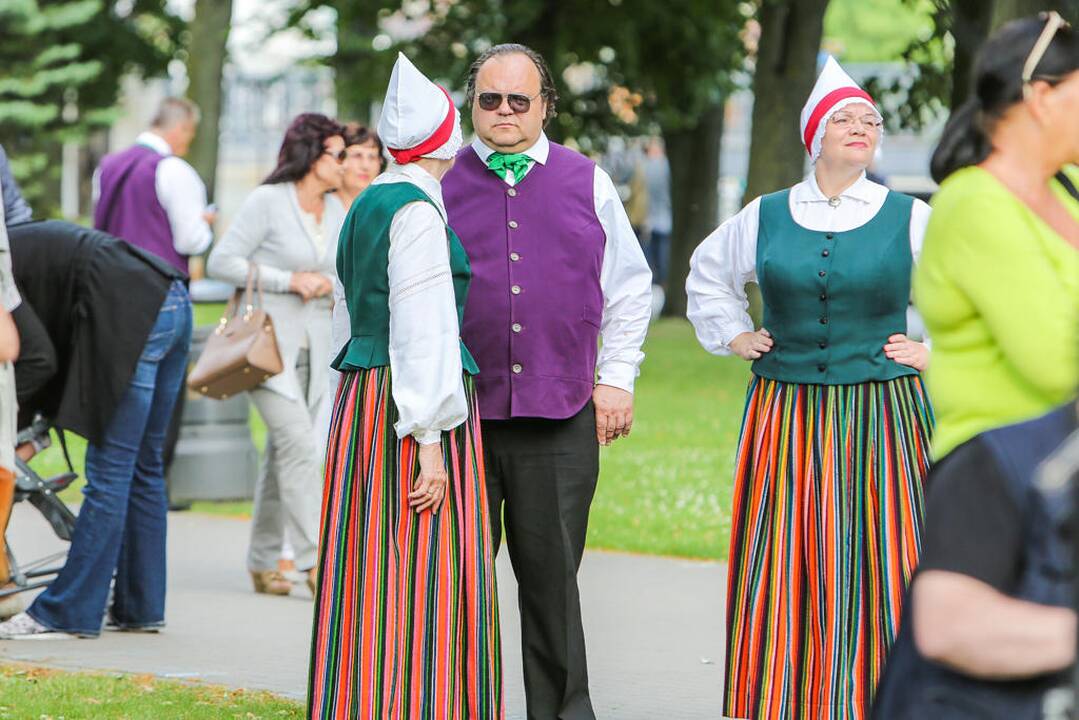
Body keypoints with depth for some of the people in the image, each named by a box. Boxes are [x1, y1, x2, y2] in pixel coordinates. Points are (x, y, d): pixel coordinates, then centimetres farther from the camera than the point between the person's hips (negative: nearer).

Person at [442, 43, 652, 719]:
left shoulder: (588, 184, 10)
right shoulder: (442, 183, 8)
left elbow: (630, 286, 16)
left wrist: (616, 378, 8)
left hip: (560, 413, 0)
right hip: (460, 412, 0)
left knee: (551, 575, 2)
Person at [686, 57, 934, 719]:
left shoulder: (911, 219, 3)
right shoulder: (765, 218, 8)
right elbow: (708, 274, 27)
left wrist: (938, 351, 4)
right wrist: (732, 336, 16)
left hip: (882, 421, -1)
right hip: (786, 421, 1)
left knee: (881, 566, -3)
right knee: (783, 571, 0)